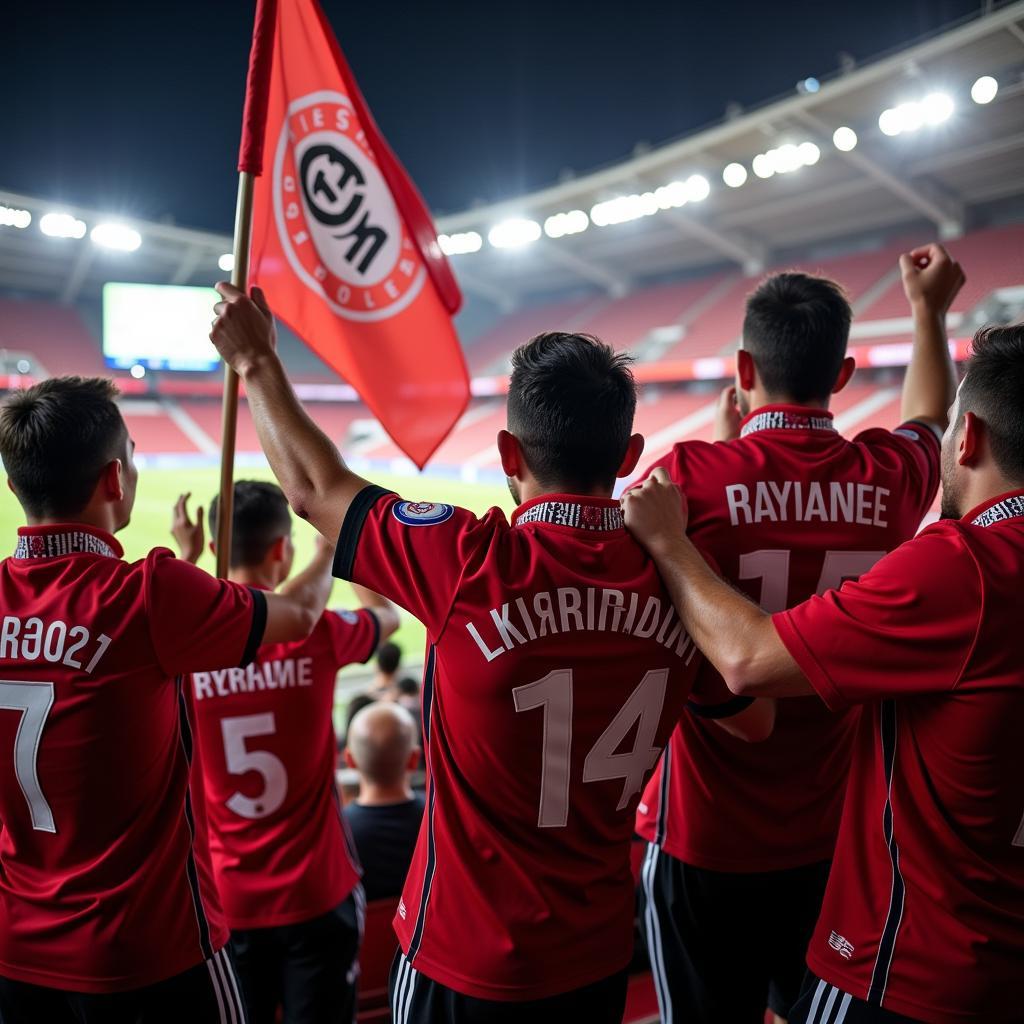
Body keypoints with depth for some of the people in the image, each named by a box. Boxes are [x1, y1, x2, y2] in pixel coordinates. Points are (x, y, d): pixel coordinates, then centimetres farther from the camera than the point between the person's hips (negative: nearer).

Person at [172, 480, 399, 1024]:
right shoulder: (314, 634, -14)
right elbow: (387, 615, 9)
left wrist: (184, 558, 19)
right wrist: (334, 549, 20)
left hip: (228, 897, 2)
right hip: (315, 894, -2)